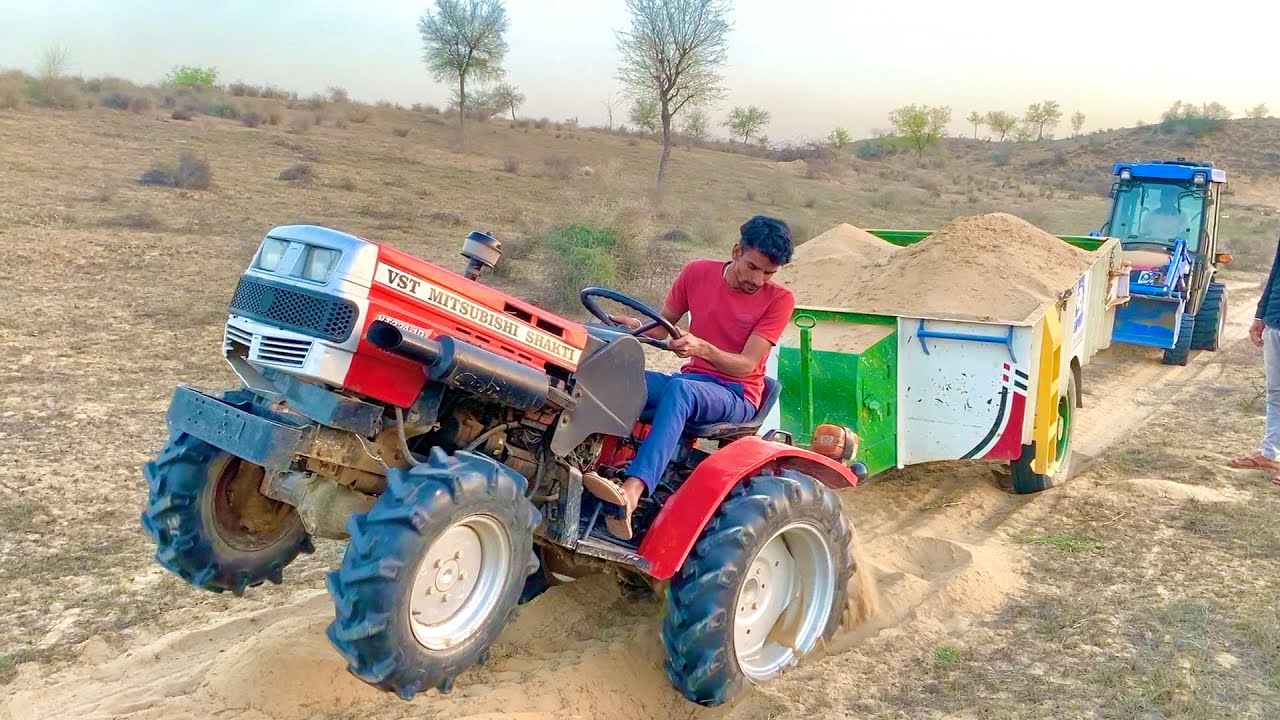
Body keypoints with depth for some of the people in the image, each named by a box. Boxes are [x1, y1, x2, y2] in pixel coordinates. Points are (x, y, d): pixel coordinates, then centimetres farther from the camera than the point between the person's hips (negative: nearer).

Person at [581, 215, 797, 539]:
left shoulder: (779, 299, -5)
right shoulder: (698, 273, 4)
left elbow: (746, 365, -13)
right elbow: (662, 327, 12)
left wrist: (702, 347, -31)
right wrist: (636, 326, -12)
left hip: (737, 395, -4)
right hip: (691, 382, 4)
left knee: (679, 389, -39)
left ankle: (632, 490, -57)